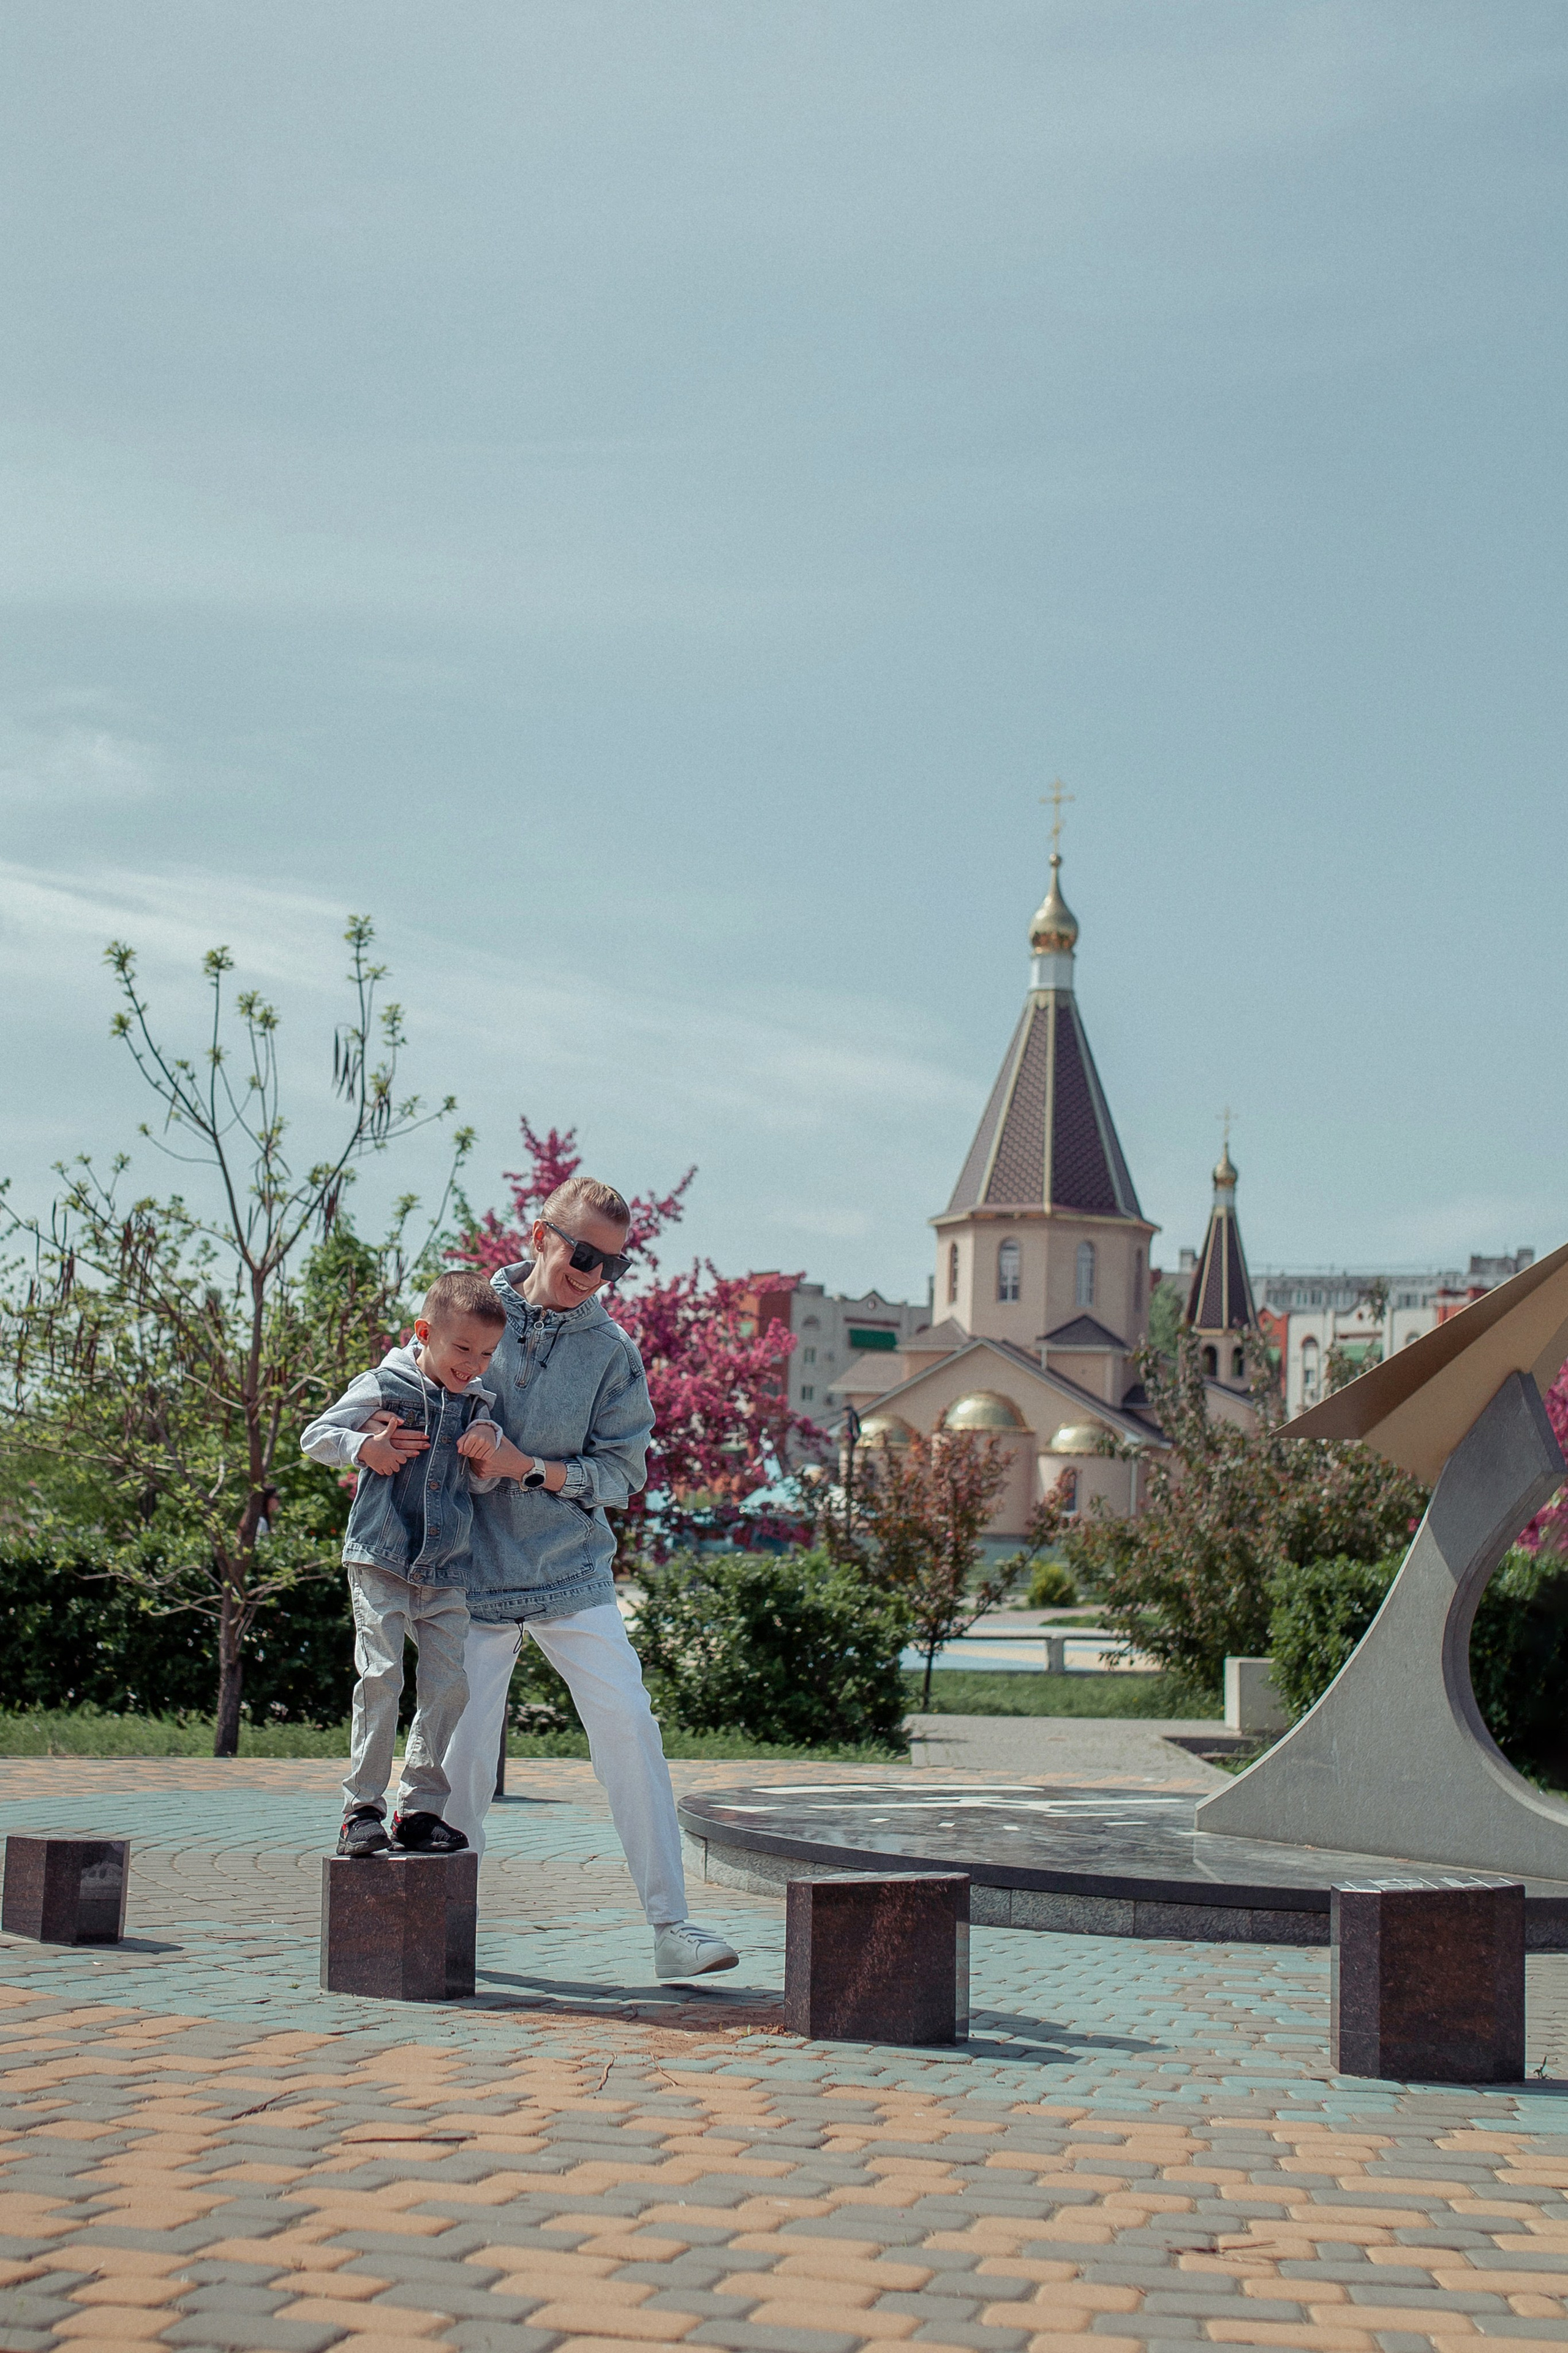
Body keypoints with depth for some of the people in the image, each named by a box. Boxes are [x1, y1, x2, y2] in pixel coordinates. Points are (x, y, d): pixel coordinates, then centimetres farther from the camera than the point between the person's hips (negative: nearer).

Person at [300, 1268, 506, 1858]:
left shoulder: (477, 1404, 10)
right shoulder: (382, 1387, -2)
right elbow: (315, 1437, 5)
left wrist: (487, 1446, -3)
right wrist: (363, 1447, -13)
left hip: (446, 1571, 4)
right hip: (380, 1560, -4)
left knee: (448, 1683, -1)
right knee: (381, 1676, -11)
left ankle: (421, 1809, 8)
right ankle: (362, 1808, -4)